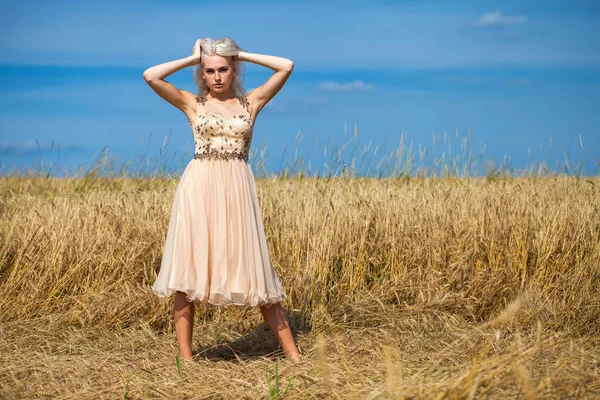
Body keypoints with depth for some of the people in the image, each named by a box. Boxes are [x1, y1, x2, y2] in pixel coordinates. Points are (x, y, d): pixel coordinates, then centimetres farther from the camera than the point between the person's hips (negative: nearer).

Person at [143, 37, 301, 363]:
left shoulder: (250, 102, 11)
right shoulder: (192, 103, 8)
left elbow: (286, 66, 5)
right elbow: (150, 76, -4)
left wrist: (242, 55, 9)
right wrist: (191, 59, 6)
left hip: (237, 190, 1)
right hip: (199, 188, -1)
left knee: (254, 269, 1)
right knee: (189, 267, -1)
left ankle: (291, 352, 3)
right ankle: (185, 356, 5)